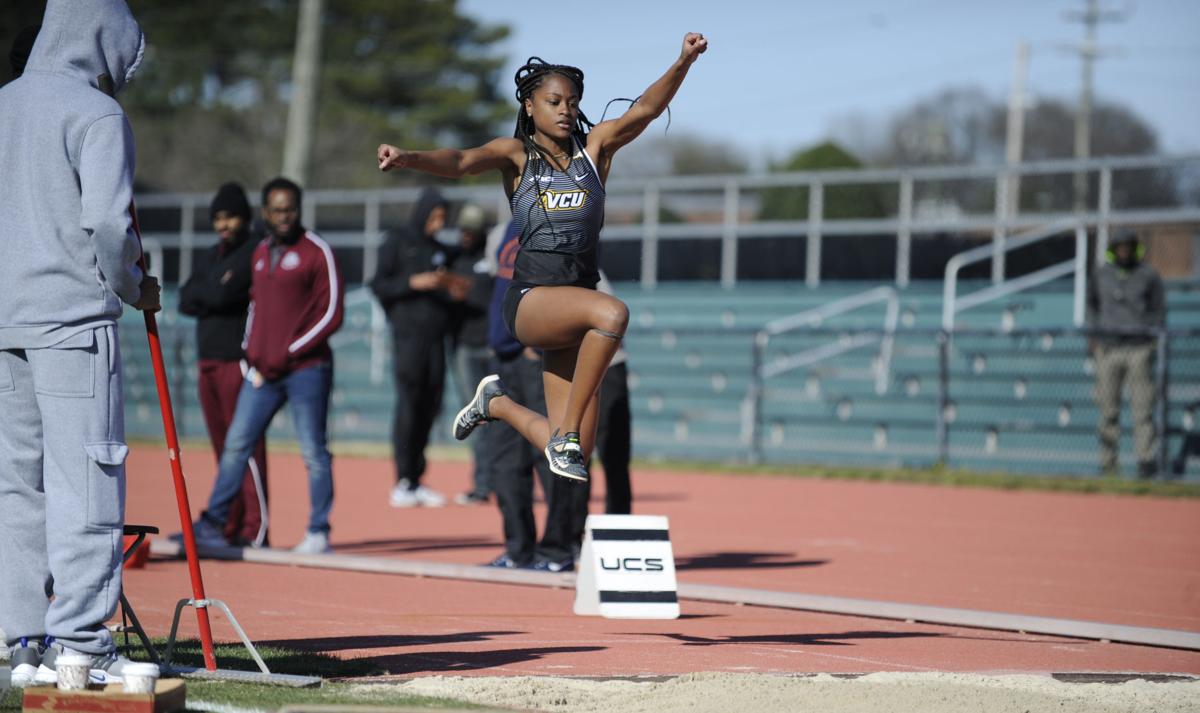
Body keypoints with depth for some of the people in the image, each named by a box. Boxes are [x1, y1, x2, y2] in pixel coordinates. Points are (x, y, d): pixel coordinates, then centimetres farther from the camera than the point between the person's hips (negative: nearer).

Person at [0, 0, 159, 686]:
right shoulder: (96, 114, -7)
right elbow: (108, 222, -15)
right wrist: (134, 287, 2)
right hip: (73, 319, -7)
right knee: (85, 478, -5)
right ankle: (79, 638, -8)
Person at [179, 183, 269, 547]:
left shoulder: (254, 253, -4)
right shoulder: (209, 257, 21)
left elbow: (223, 294, -16)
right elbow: (186, 300, 9)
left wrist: (202, 294, 1)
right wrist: (215, 291, -5)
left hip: (240, 361, -8)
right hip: (208, 362, 8)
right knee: (223, 447, 8)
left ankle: (255, 528, -12)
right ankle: (231, 526, 11)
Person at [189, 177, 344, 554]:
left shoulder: (317, 251, -5)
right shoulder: (261, 252, 16)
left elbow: (331, 313, -9)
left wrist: (290, 352, -12)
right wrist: (251, 352, 10)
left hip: (305, 368, -6)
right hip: (263, 369, 6)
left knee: (314, 451, -3)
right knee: (236, 444, 4)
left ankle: (319, 533, 2)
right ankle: (213, 524, 9)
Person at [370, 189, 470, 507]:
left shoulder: (441, 251, 19)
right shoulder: (397, 243, 4)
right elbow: (379, 285, -3)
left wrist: (454, 293, 2)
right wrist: (414, 282, -15)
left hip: (435, 337, 6)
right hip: (408, 334, -6)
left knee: (430, 406, 1)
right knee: (408, 402, -11)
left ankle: (417, 481, 5)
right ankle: (403, 483, -10)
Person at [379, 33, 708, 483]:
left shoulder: (595, 147, 10)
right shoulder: (515, 155, 4)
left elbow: (645, 110, -5)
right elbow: (462, 162, -15)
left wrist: (684, 63, -23)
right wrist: (408, 158, -35)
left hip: (575, 305, 4)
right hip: (529, 300, -4)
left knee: (572, 454, 0)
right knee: (612, 313, -36)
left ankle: (497, 404, 30)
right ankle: (564, 436, -23)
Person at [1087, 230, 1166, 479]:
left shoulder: (1149, 276, 2)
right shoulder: (1101, 274, 10)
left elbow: (1158, 311, 10)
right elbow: (1092, 304, 23)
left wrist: (1153, 337, -1)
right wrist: (1093, 334, 14)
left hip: (1139, 347, -2)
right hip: (1107, 346, 2)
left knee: (1143, 407, -9)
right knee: (1108, 408, 1)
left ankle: (1148, 460, -10)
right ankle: (1108, 462, 6)